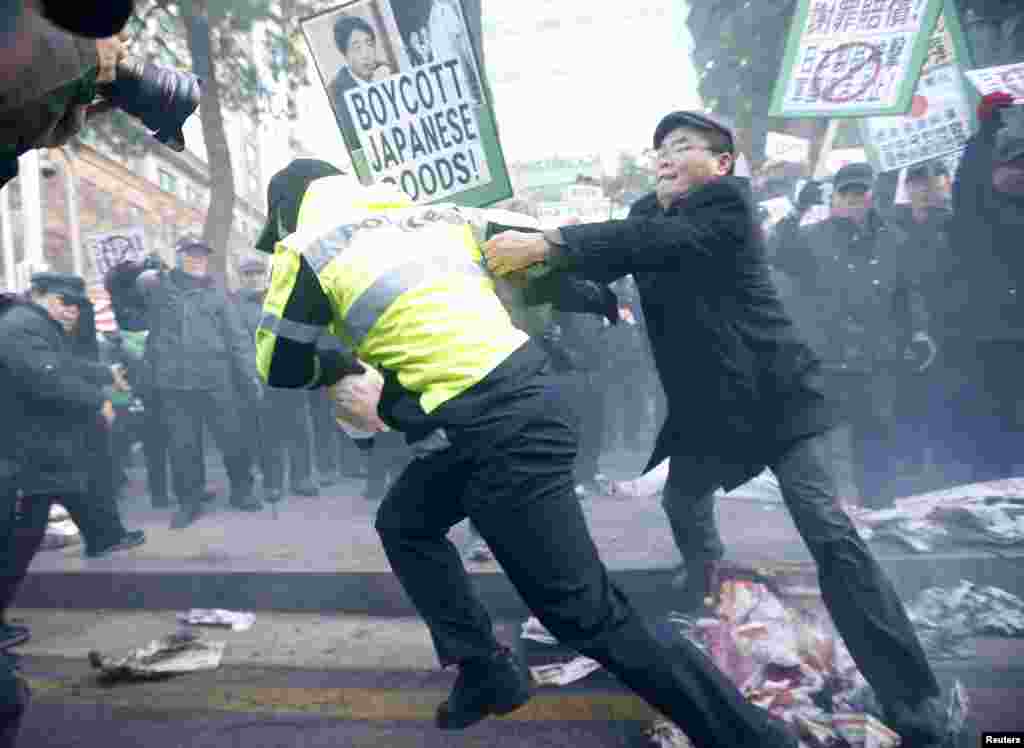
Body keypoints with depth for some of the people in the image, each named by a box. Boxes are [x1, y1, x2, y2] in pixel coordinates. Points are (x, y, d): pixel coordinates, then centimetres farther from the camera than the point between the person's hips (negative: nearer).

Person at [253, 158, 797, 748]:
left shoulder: (309, 250, 2)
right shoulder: (434, 215, 17)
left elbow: (281, 366, 10)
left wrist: (341, 364, 29)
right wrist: (604, 304, 33)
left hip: (499, 432, -9)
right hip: (527, 394, 9)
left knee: (587, 615, -2)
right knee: (404, 524, 24)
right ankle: (488, 673, 28)